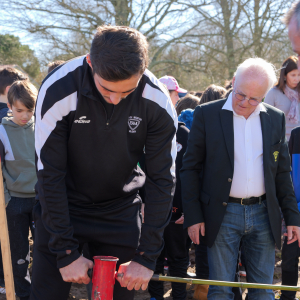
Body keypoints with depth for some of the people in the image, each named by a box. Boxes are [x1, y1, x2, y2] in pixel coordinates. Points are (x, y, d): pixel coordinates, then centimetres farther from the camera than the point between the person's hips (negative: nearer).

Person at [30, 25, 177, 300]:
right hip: (63, 206, -1)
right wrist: (66, 253, -18)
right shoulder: (58, 91, -24)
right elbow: (50, 176, -19)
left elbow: (162, 179, -12)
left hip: (121, 210, 1)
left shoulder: (158, 104, -19)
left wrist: (146, 257, -14)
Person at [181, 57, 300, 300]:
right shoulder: (206, 114, -2)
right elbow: (191, 168, 0)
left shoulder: (276, 118, 6)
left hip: (264, 214, 3)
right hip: (223, 214, -2)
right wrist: (193, 216, -5)